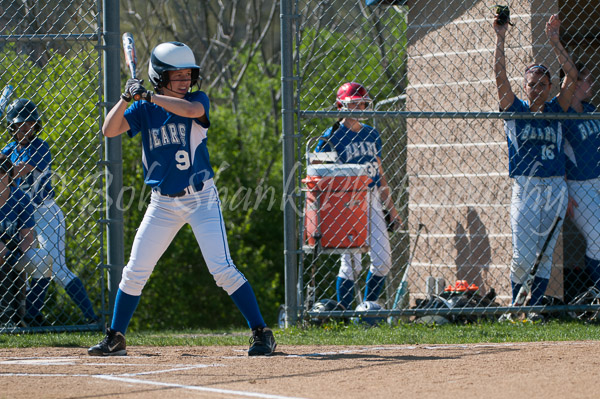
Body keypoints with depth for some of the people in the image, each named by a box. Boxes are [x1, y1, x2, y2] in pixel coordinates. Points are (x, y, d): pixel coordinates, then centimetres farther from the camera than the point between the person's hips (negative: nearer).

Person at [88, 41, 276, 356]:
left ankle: (261, 333, -7)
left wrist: (149, 96, -28)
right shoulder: (144, 111, 2)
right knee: (134, 272, 5)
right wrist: (126, 98, -22)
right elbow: (109, 130, -10)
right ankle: (115, 338, 19)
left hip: (201, 199, -3)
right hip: (162, 204, 3)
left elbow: (191, 110, -29)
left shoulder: (198, 100, -5)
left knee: (222, 268, -12)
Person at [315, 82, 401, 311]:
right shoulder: (333, 136, -6)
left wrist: (391, 208, 17)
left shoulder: (371, 134, 13)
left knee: (383, 262, 4)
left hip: (372, 201, 6)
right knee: (351, 264, -9)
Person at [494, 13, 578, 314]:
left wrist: (554, 41, -2)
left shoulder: (555, 111, 10)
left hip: (556, 190, 3)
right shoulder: (515, 110, 5)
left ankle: (534, 308, 10)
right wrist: (500, 39, -9)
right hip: (526, 189, -3)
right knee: (523, 256, -7)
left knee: (545, 255, 4)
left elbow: (572, 76, 3)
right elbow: (500, 76, -4)